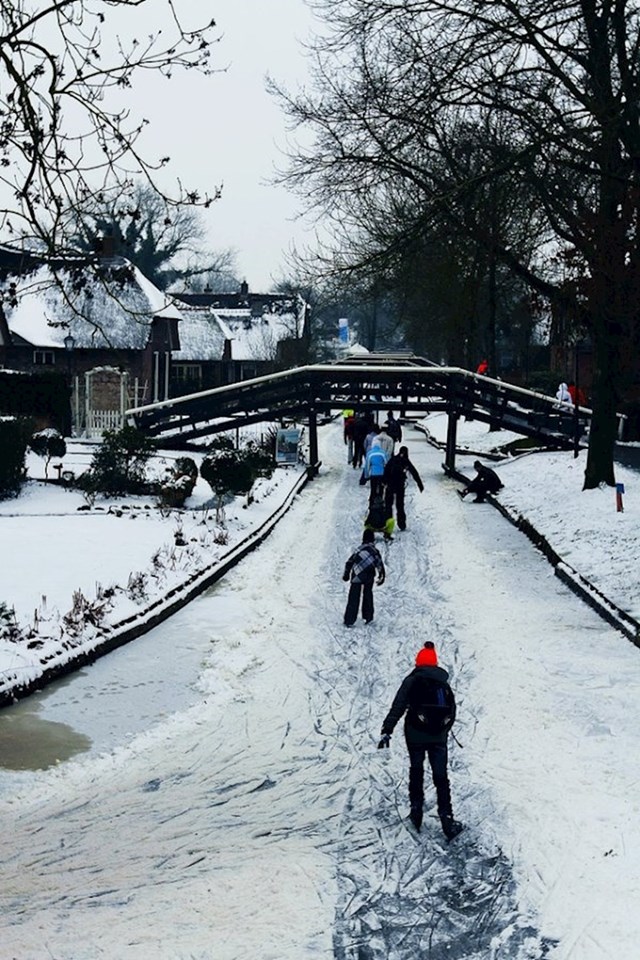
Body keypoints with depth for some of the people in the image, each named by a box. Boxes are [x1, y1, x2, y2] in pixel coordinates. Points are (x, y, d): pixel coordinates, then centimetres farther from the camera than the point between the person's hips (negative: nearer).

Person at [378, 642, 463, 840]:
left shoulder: (412, 681, -2)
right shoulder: (444, 683, 9)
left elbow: (398, 707, -11)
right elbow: (452, 712, 14)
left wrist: (386, 730, -12)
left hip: (416, 735, -2)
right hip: (438, 736, 2)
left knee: (416, 771, 17)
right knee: (441, 776, 4)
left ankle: (416, 810, 16)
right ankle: (446, 818, -6)